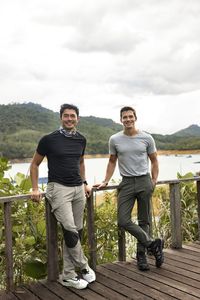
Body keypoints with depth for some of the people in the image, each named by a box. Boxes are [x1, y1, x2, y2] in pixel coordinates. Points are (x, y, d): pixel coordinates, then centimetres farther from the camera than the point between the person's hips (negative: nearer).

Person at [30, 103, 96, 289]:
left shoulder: (81, 139, 8)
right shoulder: (49, 139, -6)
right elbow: (35, 164, 3)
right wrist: (35, 189, -4)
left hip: (78, 189, 5)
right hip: (59, 188, -5)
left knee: (75, 233, 6)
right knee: (70, 231, -15)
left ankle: (68, 276, 17)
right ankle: (84, 267, 9)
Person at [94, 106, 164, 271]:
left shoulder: (147, 138, 1)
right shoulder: (115, 139, 4)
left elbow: (154, 161, 10)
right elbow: (112, 162, 14)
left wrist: (154, 181, 1)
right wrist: (105, 182, 9)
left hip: (144, 181, 0)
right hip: (126, 183, 1)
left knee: (144, 221, 6)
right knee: (123, 220, -10)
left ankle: (141, 255, 21)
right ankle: (153, 244, 1)